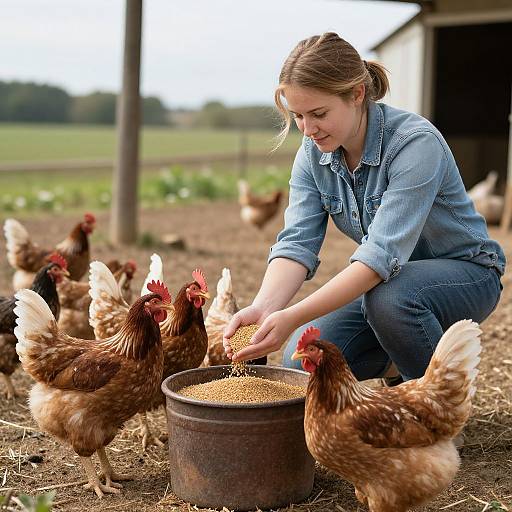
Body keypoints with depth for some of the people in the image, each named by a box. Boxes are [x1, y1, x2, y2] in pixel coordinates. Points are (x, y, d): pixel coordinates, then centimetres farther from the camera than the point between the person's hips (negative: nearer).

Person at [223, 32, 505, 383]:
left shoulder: (417, 143, -30)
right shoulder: (313, 155, -9)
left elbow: (384, 252, -38)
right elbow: (297, 243, -18)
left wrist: (294, 317, -46)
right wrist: (263, 309, -40)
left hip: (465, 274, -6)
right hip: (382, 277, 6)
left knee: (389, 297, -38)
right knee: (303, 364, -13)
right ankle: (394, 354, 17)